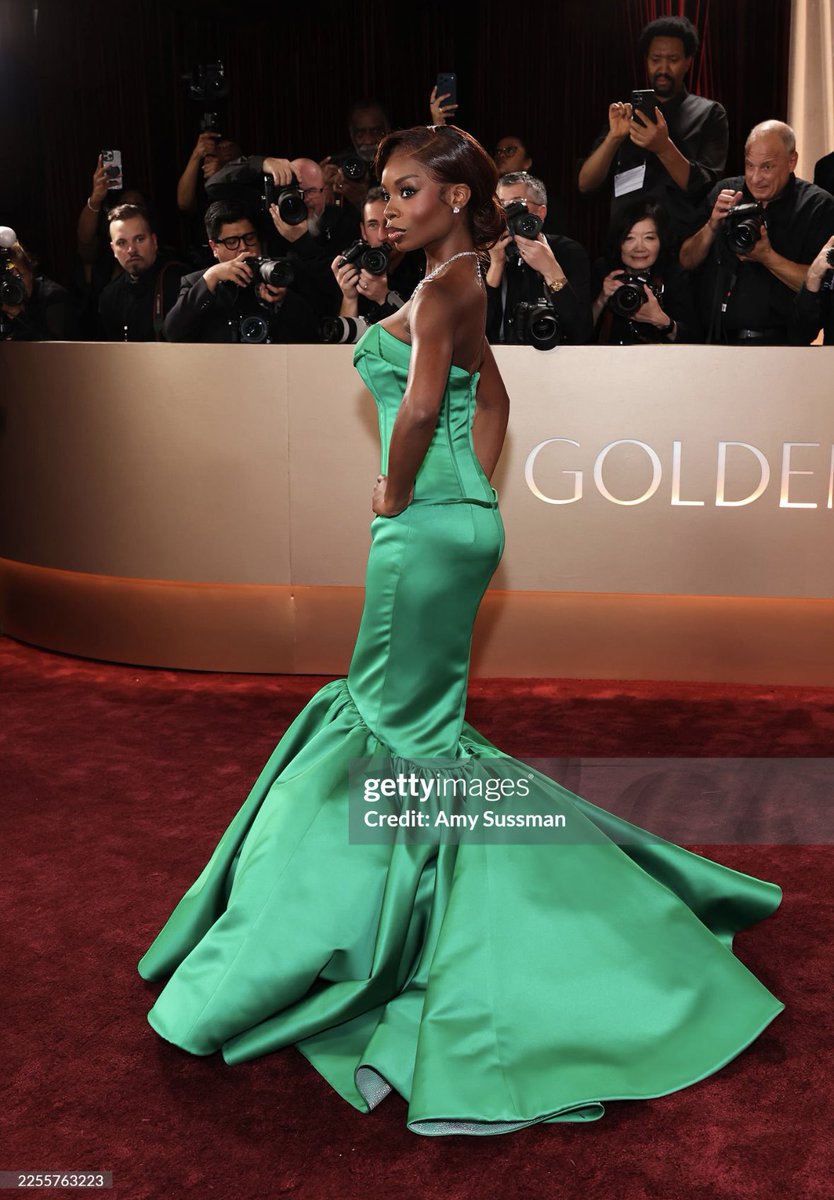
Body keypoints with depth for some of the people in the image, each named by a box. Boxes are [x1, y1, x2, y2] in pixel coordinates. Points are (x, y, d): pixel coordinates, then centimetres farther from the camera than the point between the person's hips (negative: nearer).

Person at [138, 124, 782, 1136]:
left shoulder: (443, 286, -13)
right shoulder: (461, 287, 16)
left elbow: (419, 403, -27)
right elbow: (491, 398, 23)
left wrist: (394, 495, -13)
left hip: (427, 526, -10)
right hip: (453, 520, 10)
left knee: (402, 729, 0)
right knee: (399, 719, 17)